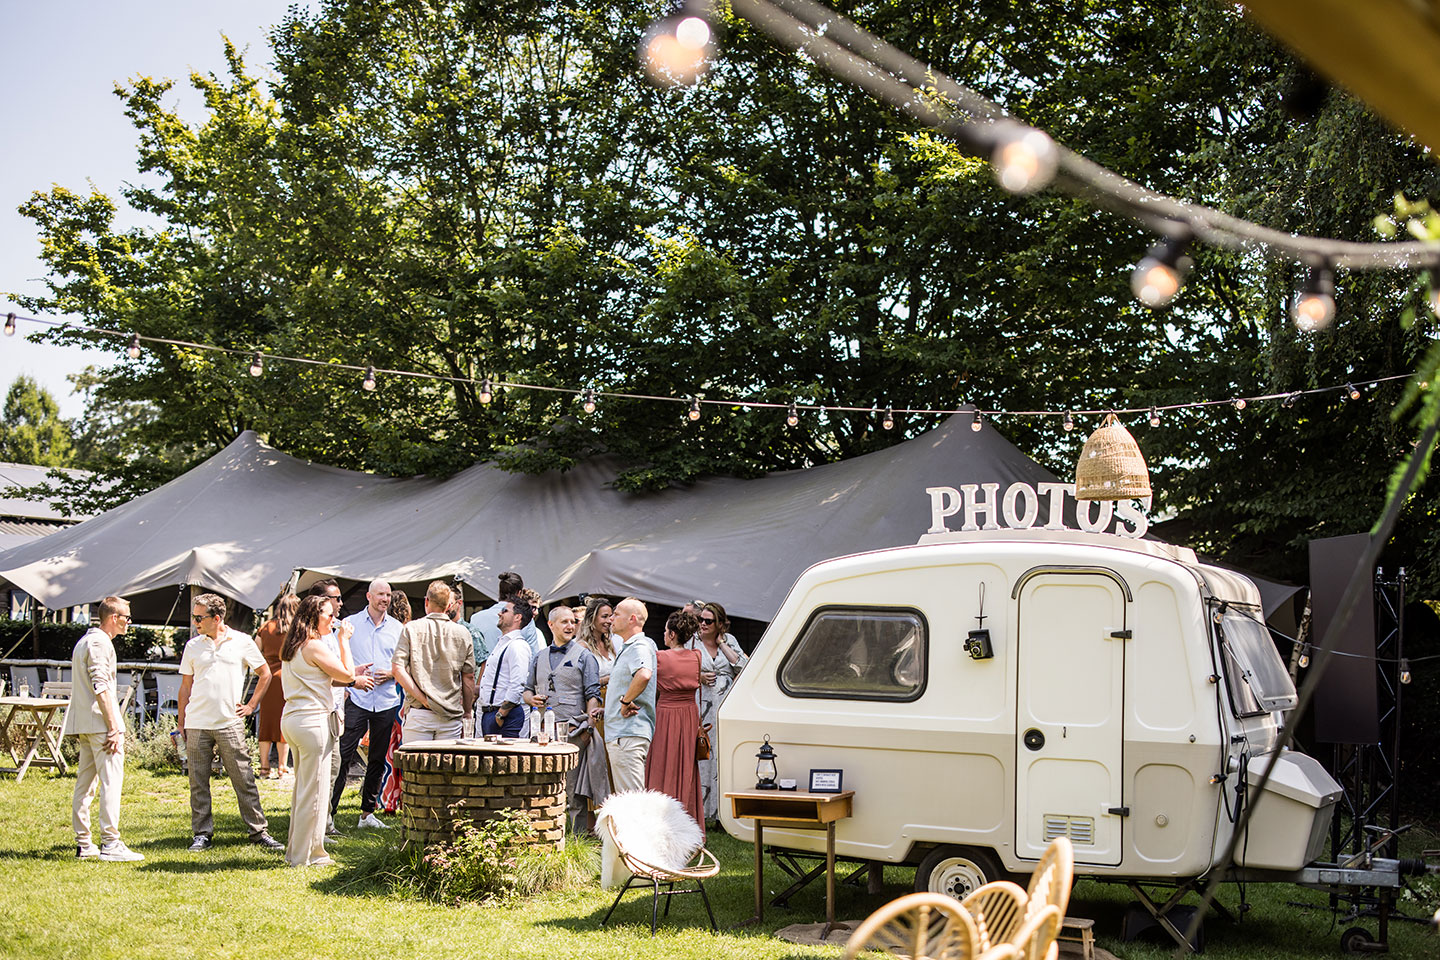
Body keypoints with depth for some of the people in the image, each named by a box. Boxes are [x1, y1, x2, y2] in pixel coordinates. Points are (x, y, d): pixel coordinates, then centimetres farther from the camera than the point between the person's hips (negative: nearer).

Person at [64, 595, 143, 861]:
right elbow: (101, 687, -19)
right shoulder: (100, 643, -11)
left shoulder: (84, 641, 21)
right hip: (100, 721, -10)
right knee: (111, 780, -11)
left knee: (85, 781, 10)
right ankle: (110, 844, -15)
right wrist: (114, 727, -20)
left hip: (83, 724, 10)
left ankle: (84, 844, 12)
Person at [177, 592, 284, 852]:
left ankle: (259, 831, 4)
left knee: (244, 780, -2)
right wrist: (181, 721, 10)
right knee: (198, 783, 3)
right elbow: (186, 686, 14)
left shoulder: (242, 642, 2)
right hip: (197, 724, 2)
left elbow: (265, 674, 11)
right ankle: (202, 834, 12)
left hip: (230, 723, -2)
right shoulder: (193, 646, 9)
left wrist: (251, 705, 5)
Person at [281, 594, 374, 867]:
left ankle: (296, 850, 24)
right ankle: (306, 856, 3)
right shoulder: (314, 646, -14)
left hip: (292, 719, 10)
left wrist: (352, 680, 16)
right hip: (313, 721, -10)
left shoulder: (293, 647, 15)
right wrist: (343, 640, -2)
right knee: (314, 791, -2)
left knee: (302, 788, 18)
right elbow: (347, 674, -9)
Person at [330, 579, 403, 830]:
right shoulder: (349, 624, 3)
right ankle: (328, 812, -8)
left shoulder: (397, 628, 10)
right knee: (343, 756, -10)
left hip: (386, 701, 3)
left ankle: (367, 813, 19)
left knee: (378, 760, 9)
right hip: (357, 699, -3)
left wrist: (391, 673, -6)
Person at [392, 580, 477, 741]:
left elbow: (397, 667, -8)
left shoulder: (411, 629, 1)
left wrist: (422, 698, -8)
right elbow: (469, 677, 6)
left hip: (418, 714, -1)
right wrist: (466, 713, 15)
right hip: (452, 715, 1)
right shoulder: (463, 633, 4)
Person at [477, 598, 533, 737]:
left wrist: (501, 715, -20)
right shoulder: (502, 644, 20)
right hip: (488, 713, 10)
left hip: (506, 715, -10)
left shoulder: (518, 646, -12)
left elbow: (518, 687, -22)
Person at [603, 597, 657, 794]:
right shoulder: (626, 648, 19)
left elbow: (644, 675, -36)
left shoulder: (640, 646, -14)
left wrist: (625, 700, -23)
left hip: (629, 734, -11)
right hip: (619, 733, 11)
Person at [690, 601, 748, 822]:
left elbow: (743, 667, -1)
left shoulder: (729, 641, 11)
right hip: (702, 710, -2)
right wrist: (698, 677, -9)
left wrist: (722, 644, -1)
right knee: (701, 756, -8)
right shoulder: (691, 642, 6)